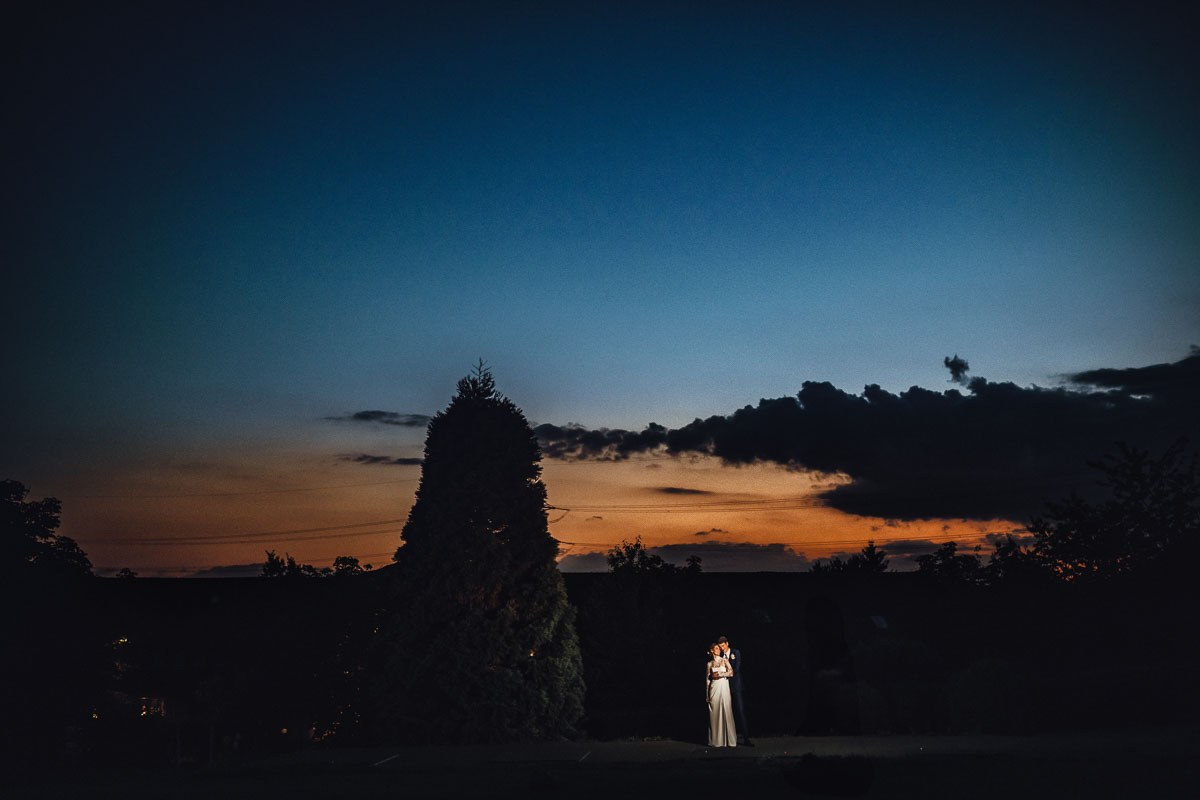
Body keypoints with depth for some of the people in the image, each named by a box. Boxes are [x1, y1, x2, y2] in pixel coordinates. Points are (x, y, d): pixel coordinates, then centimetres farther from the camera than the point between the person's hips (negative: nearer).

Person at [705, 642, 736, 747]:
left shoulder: (724, 660, 5)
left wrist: (719, 674, -6)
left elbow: (731, 673, -6)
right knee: (714, 714, 0)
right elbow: (707, 680, 11)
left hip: (724, 688, -1)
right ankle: (716, 740, 6)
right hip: (714, 688, 1)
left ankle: (729, 739, 1)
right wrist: (707, 695, 9)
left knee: (726, 712, -5)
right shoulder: (709, 664, 10)